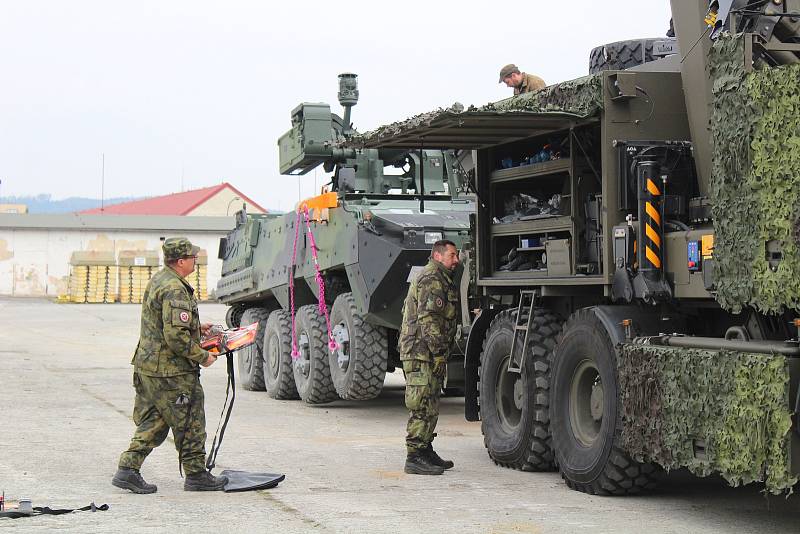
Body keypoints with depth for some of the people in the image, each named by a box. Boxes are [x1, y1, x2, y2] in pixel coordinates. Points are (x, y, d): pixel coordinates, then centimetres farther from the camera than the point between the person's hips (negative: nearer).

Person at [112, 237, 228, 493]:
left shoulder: (158, 280, 12)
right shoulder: (174, 290, -21)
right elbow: (176, 335, -26)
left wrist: (196, 327, 21)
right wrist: (202, 356, -15)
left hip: (147, 364, 10)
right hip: (170, 371, -10)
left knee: (152, 423, 14)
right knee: (190, 423, 4)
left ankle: (128, 470, 9)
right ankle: (196, 474, 14)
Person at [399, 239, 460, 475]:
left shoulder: (440, 279, 24)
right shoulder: (431, 279, -12)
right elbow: (428, 319, -20)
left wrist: (440, 353, 23)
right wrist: (439, 353, -22)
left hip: (427, 353, 11)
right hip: (421, 352, -11)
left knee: (430, 406, 15)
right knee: (423, 407, -11)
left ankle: (426, 451, 23)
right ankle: (414, 458, -10)